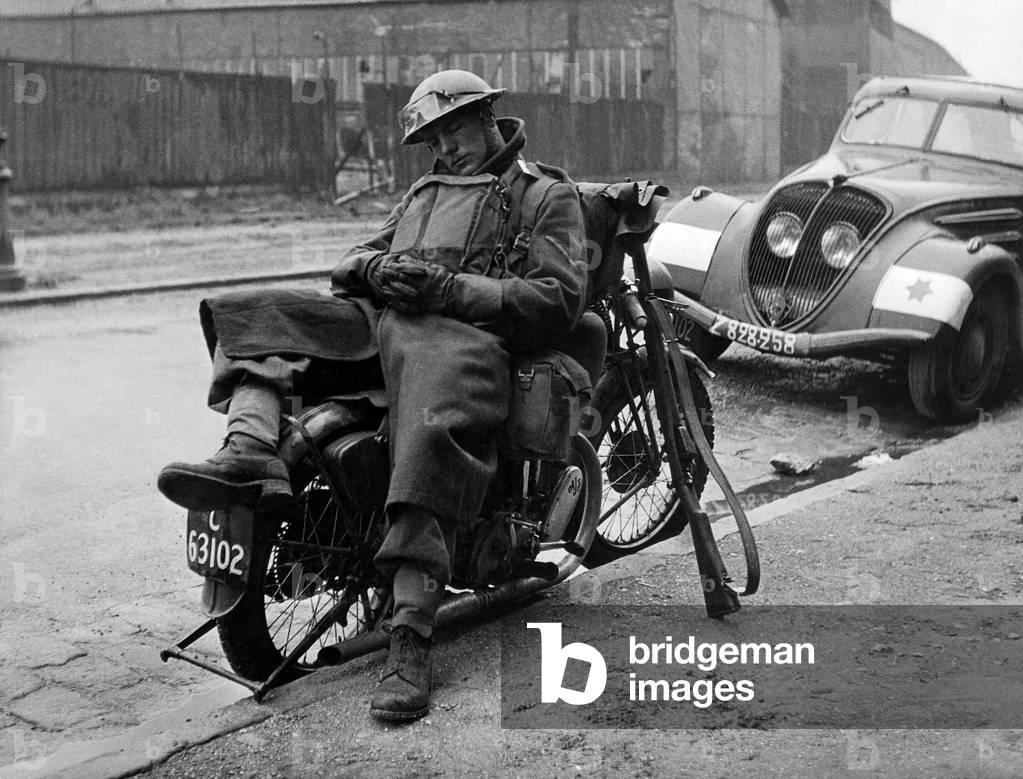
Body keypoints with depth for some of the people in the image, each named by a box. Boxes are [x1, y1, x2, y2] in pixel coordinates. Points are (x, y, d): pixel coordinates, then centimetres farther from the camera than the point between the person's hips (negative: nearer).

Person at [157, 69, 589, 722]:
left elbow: (560, 300, -1)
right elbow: (350, 263, 31)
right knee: (255, 315, -11)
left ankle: (411, 640, -41)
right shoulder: (424, 192, 36)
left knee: (436, 432, -38)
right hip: (376, 320, 7)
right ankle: (251, 453, -37)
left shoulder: (548, 194, 15)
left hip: (463, 331, -7)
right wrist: (377, 266, 3)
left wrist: (448, 287, -11)